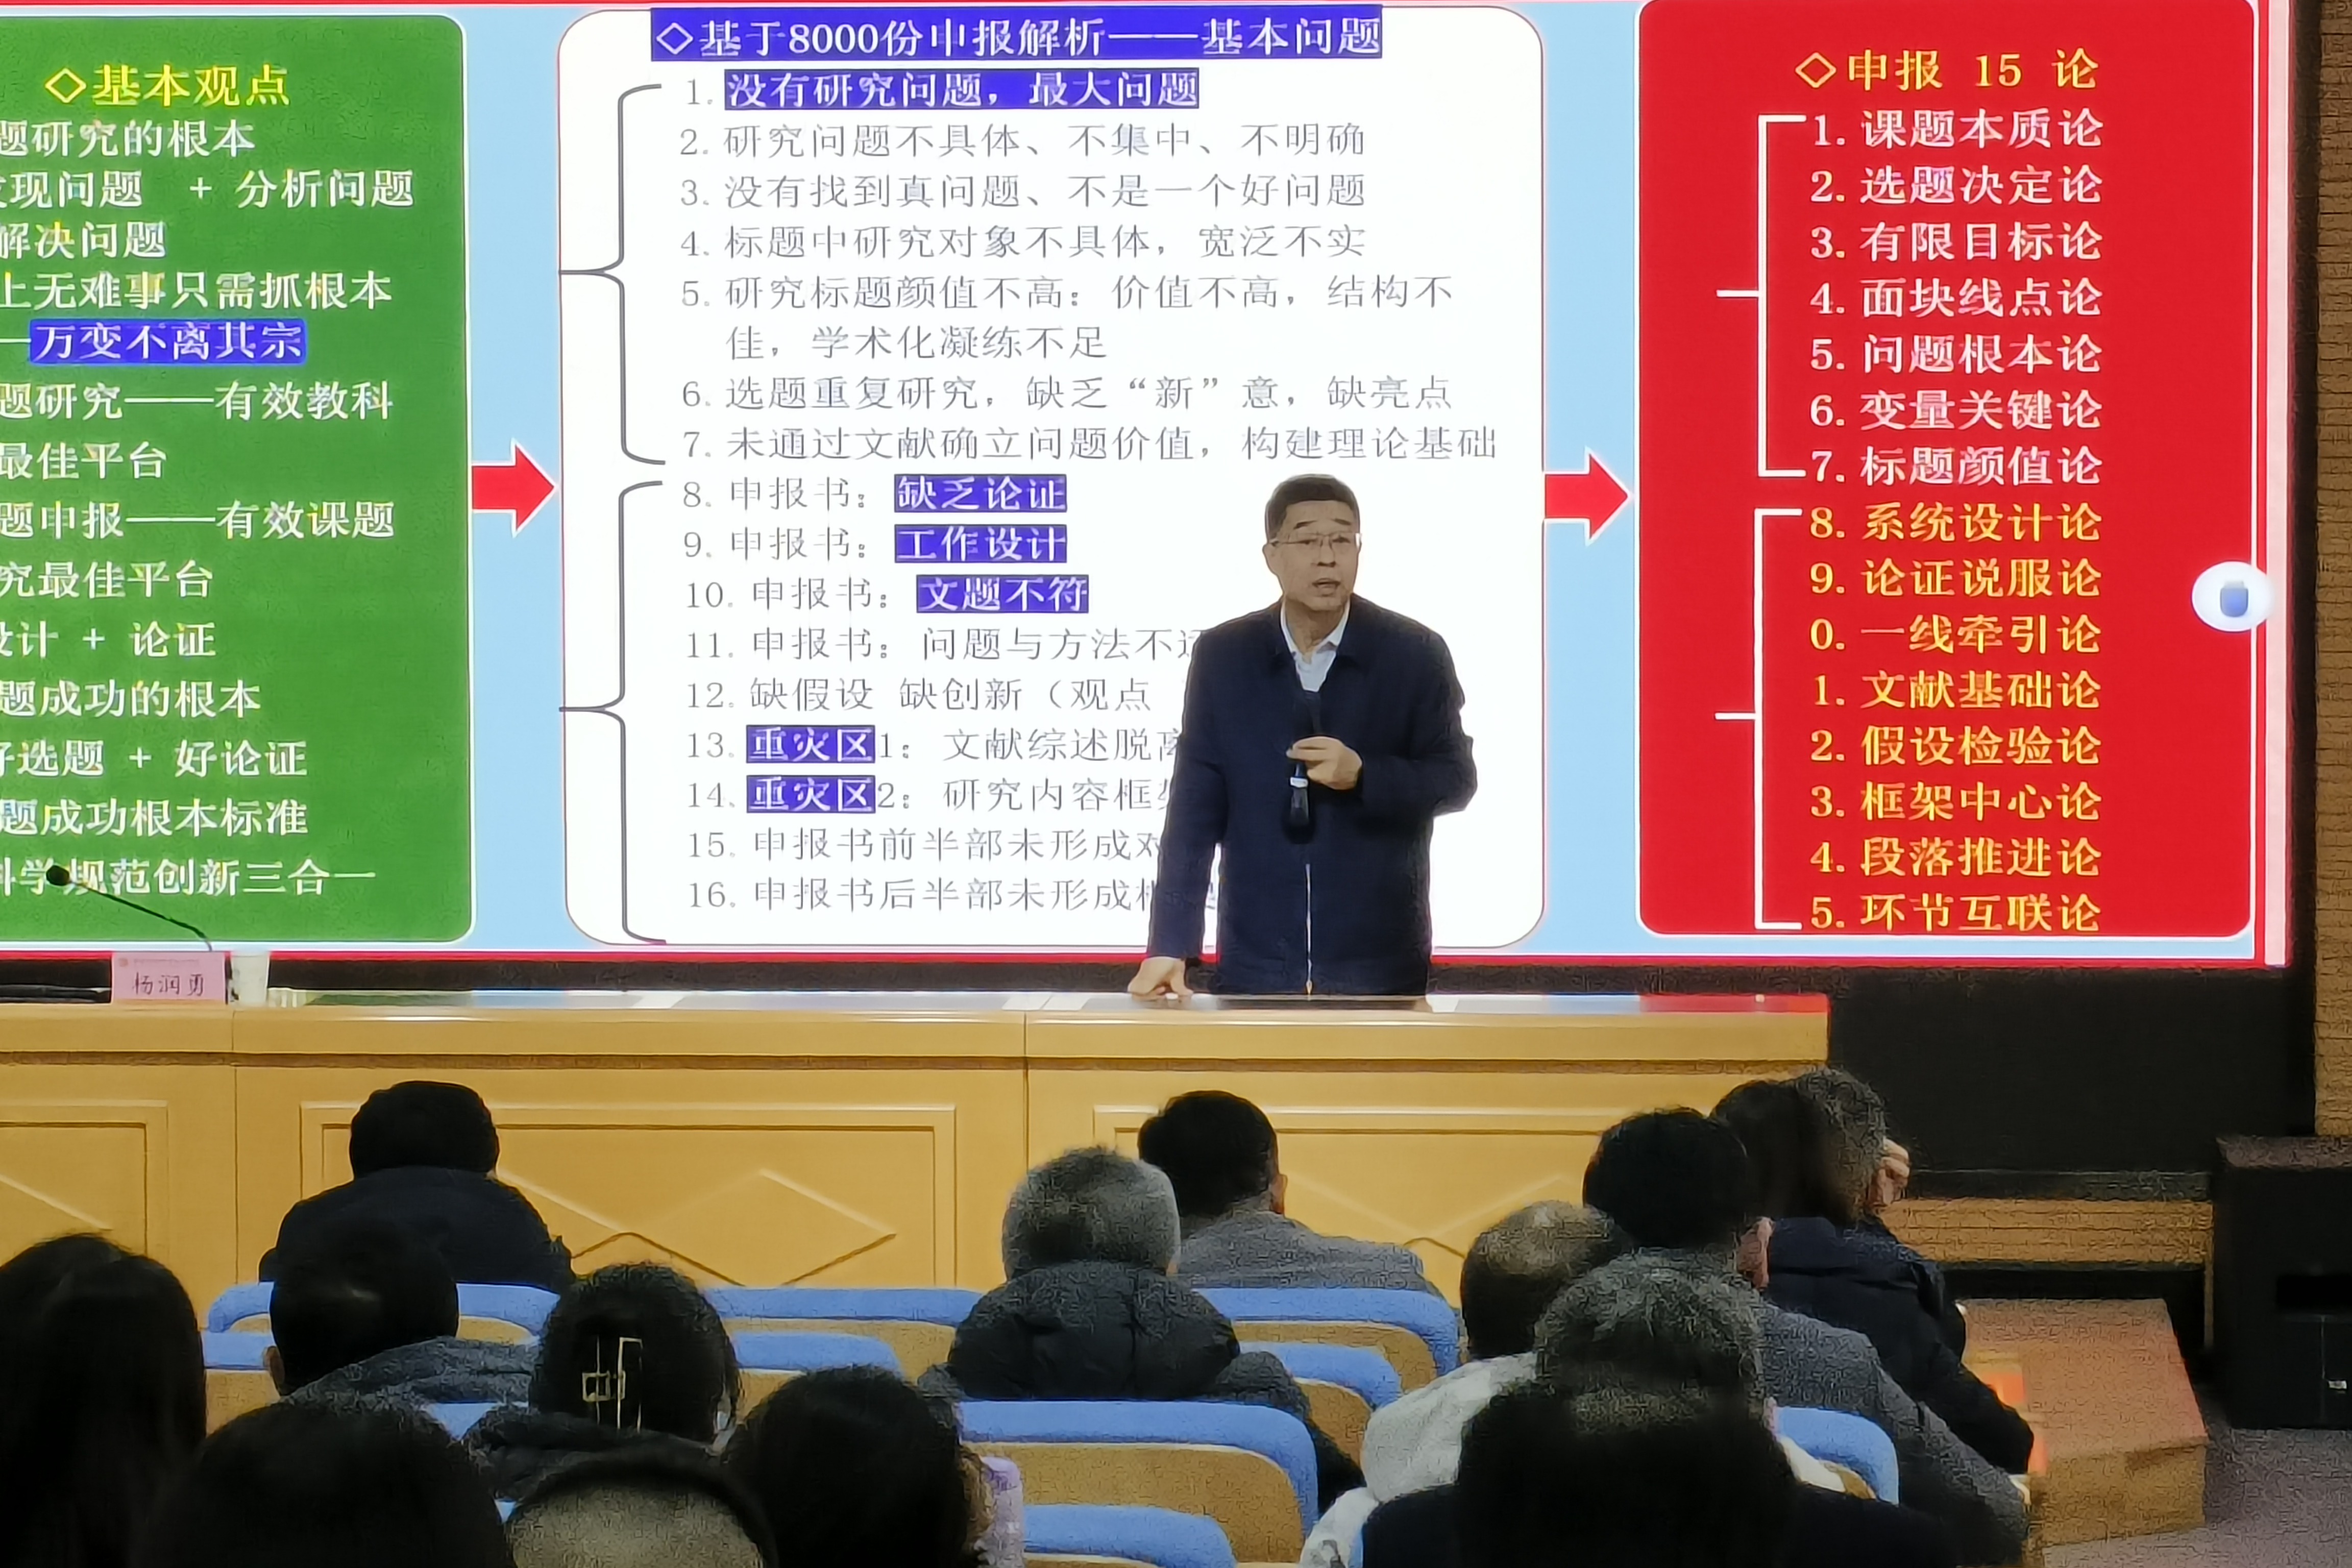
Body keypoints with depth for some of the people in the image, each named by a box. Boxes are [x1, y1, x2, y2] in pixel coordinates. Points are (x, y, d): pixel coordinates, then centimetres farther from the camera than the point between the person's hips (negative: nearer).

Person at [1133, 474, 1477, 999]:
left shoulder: (1415, 655, -1)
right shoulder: (1223, 656, 2)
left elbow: (1456, 779, 4)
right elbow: (1195, 806, 1)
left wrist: (1362, 776, -16)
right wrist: (1170, 947, -6)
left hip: (1380, 962, -1)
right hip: (1256, 962, 1)